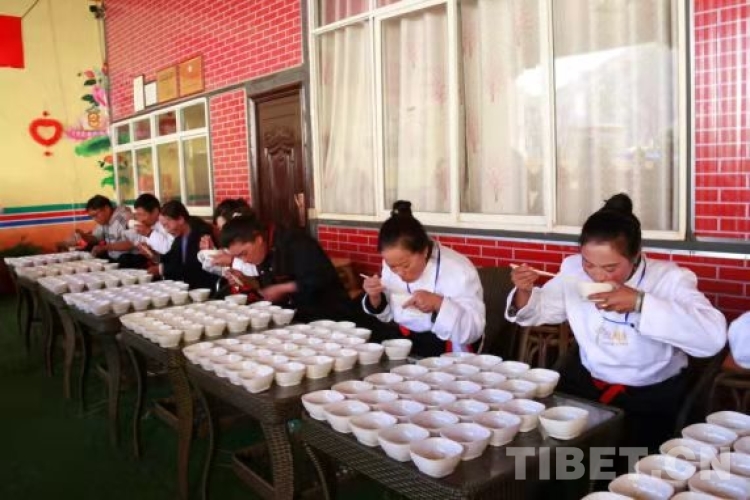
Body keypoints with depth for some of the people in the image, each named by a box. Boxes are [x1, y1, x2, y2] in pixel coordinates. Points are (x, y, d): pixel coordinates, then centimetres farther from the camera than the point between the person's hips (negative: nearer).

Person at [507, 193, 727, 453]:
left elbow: (714, 336, -28)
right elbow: (540, 311, 11)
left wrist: (640, 303, -31)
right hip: (585, 382, 4)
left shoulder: (670, 278, -14)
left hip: (652, 394, -3)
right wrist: (525, 291, -12)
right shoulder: (574, 270, -3)